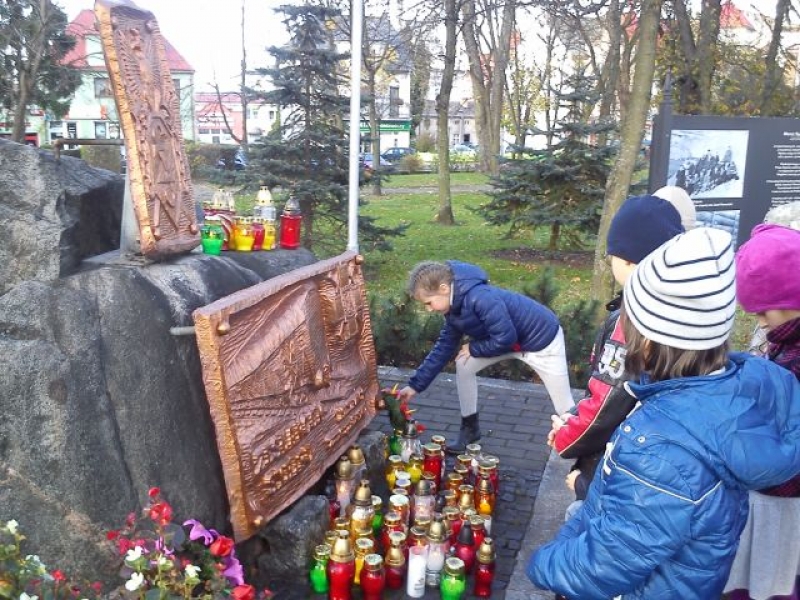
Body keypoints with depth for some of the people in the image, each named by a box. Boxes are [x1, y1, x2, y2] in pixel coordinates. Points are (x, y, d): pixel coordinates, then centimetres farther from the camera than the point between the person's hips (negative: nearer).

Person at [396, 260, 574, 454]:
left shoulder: (481, 299, -36)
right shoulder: (455, 307, -7)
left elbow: (505, 338, -32)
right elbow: (443, 347, 0)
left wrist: (473, 349, -14)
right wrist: (415, 385, -3)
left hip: (542, 338, -8)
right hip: (513, 339, 8)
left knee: (564, 407, 1)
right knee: (464, 364, 2)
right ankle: (470, 428, 17)